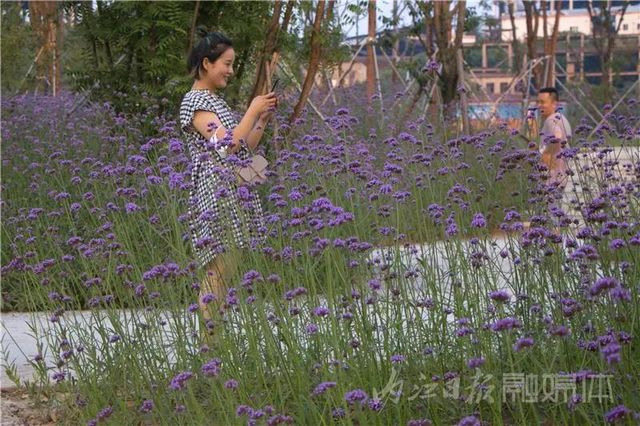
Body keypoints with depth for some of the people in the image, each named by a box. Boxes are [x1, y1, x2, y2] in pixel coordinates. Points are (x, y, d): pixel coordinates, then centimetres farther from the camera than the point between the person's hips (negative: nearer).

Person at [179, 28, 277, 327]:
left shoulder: (215, 100, 19)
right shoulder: (194, 101, -10)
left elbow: (244, 148, 21)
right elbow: (228, 145, -20)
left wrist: (263, 119, 10)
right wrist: (252, 111, -11)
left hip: (234, 193, 9)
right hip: (216, 194, -9)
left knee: (227, 270, 8)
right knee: (219, 271, -9)